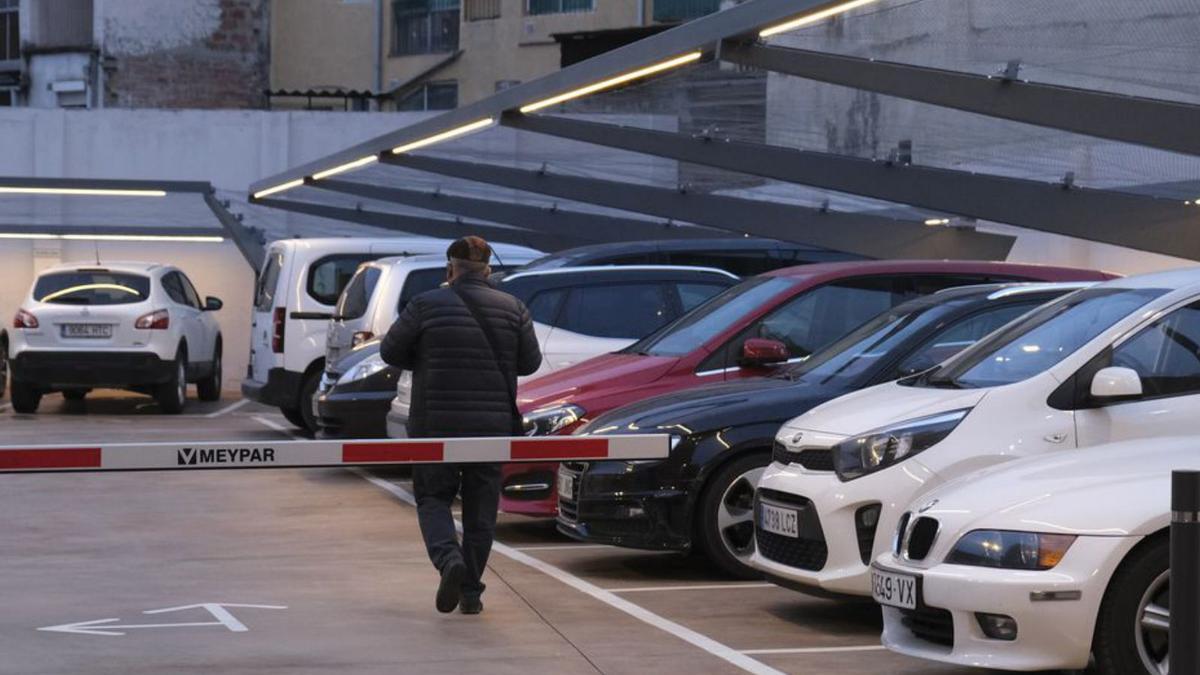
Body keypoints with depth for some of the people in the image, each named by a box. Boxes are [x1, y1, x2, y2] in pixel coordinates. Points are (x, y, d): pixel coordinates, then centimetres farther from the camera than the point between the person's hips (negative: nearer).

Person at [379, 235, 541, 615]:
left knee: (432, 499, 9)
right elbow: (530, 362, 7)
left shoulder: (426, 306, -5)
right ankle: (471, 592, 13)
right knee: (481, 507, 11)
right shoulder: (513, 309, 2)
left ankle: (449, 559, -18)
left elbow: (391, 352, 1)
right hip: (493, 426, 2)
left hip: (436, 426, -2)